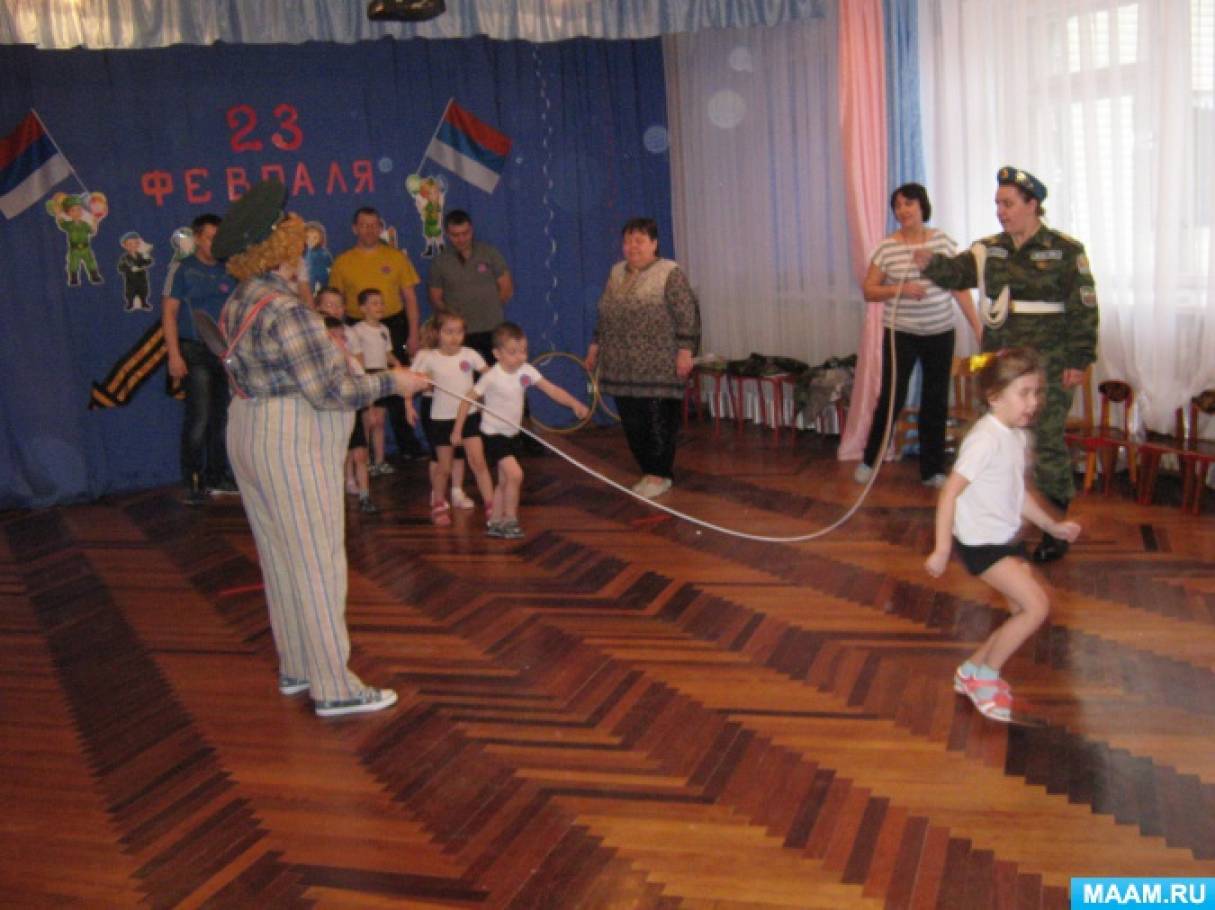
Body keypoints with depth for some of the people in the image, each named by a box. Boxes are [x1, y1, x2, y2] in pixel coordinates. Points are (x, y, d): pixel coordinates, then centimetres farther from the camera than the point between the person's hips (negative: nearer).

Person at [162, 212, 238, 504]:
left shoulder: (229, 272, 12)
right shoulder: (182, 269, 0)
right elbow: (169, 312, -3)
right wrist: (174, 355, -12)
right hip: (196, 351, -5)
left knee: (221, 418, 10)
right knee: (199, 418, -9)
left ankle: (217, 477, 21)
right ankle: (193, 482, -1)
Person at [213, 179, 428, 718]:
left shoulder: (240, 303, 9)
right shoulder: (284, 310, -21)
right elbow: (329, 391, -21)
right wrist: (392, 382, -10)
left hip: (251, 437, 10)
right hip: (292, 448, -10)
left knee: (282, 558, 17)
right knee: (317, 563, -3)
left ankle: (296, 668, 29)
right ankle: (334, 689, 4)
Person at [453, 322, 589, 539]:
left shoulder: (527, 371, -7)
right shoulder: (492, 377, -21)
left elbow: (552, 390, -10)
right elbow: (468, 400, -13)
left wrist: (574, 403, -24)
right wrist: (457, 430, -9)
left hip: (513, 434, 7)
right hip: (493, 434, -7)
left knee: (504, 481, 14)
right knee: (515, 474, -18)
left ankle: (495, 522, 28)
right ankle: (510, 520, -3)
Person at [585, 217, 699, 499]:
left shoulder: (670, 273, -6)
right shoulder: (616, 273, 13)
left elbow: (687, 315, -10)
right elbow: (605, 315, 20)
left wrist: (685, 351, -16)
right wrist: (595, 346, 18)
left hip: (658, 366, -6)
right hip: (623, 366, 6)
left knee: (659, 420, -2)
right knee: (631, 421, 7)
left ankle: (661, 475, 8)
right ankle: (649, 472, 18)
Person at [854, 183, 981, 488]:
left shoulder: (943, 242, 1)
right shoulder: (886, 248, -4)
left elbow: (960, 288, 4)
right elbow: (868, 291, -1)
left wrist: (979, 329, 0)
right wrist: (899, 289, -18)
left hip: (940, 334, 2)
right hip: (901, 334, -2)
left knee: (936, 403, 7)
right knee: (891, 398, -1)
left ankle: (932, 470, 17)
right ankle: (869, 460, 17)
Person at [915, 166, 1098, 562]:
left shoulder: (1065, 251, -6)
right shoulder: (989, 250, 7)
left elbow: (1084, 310, -6)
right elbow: (956, 272, -7)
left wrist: (1078, 361, -10)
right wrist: (930, 264, -28)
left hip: (1046, 367, -5)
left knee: (1047, 445, -1)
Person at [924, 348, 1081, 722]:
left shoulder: (1017, 436, 8)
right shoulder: (986, 438, -21)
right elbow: (950, 492, -24)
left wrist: (1052, 526, 23)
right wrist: (941, 549, -26)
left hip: (1007, 538, 9)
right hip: (980, 541, -9)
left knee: (1025, 613, 10)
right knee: (1037, 604, -13)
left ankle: (974, 671, 24)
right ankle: (985, 675, 3)